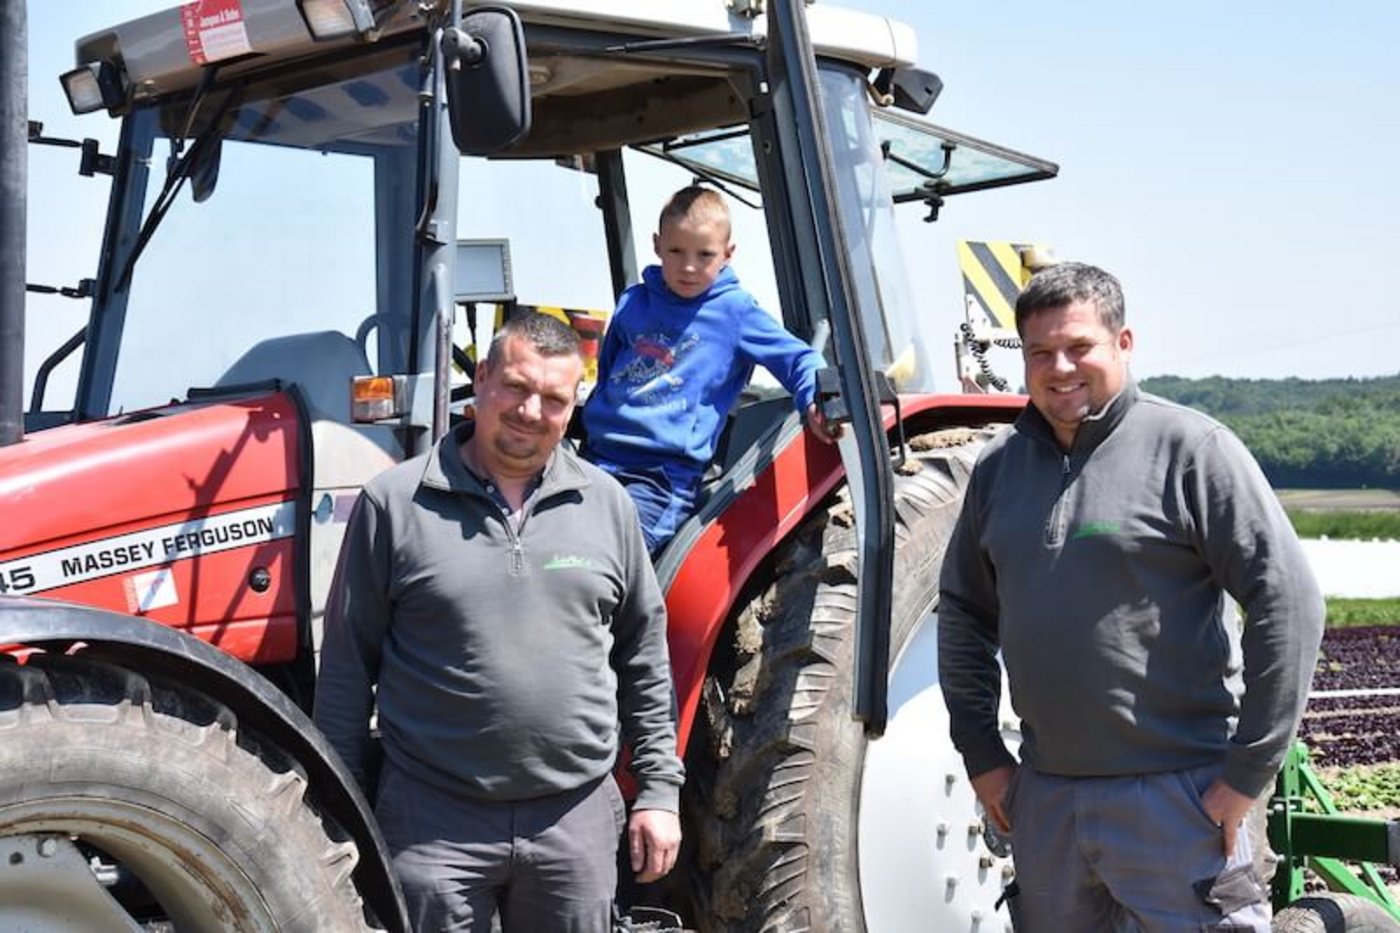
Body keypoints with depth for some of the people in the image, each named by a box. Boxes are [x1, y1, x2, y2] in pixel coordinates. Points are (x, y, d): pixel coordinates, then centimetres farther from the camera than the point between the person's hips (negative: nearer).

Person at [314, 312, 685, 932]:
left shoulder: (607, 505, 6)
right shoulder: (394, 503, -2)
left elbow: (645, 664, 12)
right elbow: (347, 665, 1)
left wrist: (659, 791, 8)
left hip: (577, 818, 3)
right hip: (432, 821, -2)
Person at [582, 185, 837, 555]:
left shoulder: (735, 310, 3)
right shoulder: (633, 304, 16)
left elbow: (796, 358, 4)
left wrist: (816, 400, -15)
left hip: (665, 476, -5)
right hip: (597, 461, 5)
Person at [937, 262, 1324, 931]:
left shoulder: (1189, 448, -9)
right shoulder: (998, 466, 8)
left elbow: (1287, 600, -12)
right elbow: (963, 612, 18)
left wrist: (1249, 772, -13)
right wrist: (980, 752, 10)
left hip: (1175, 795, -6)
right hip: (1045, 796, 6)